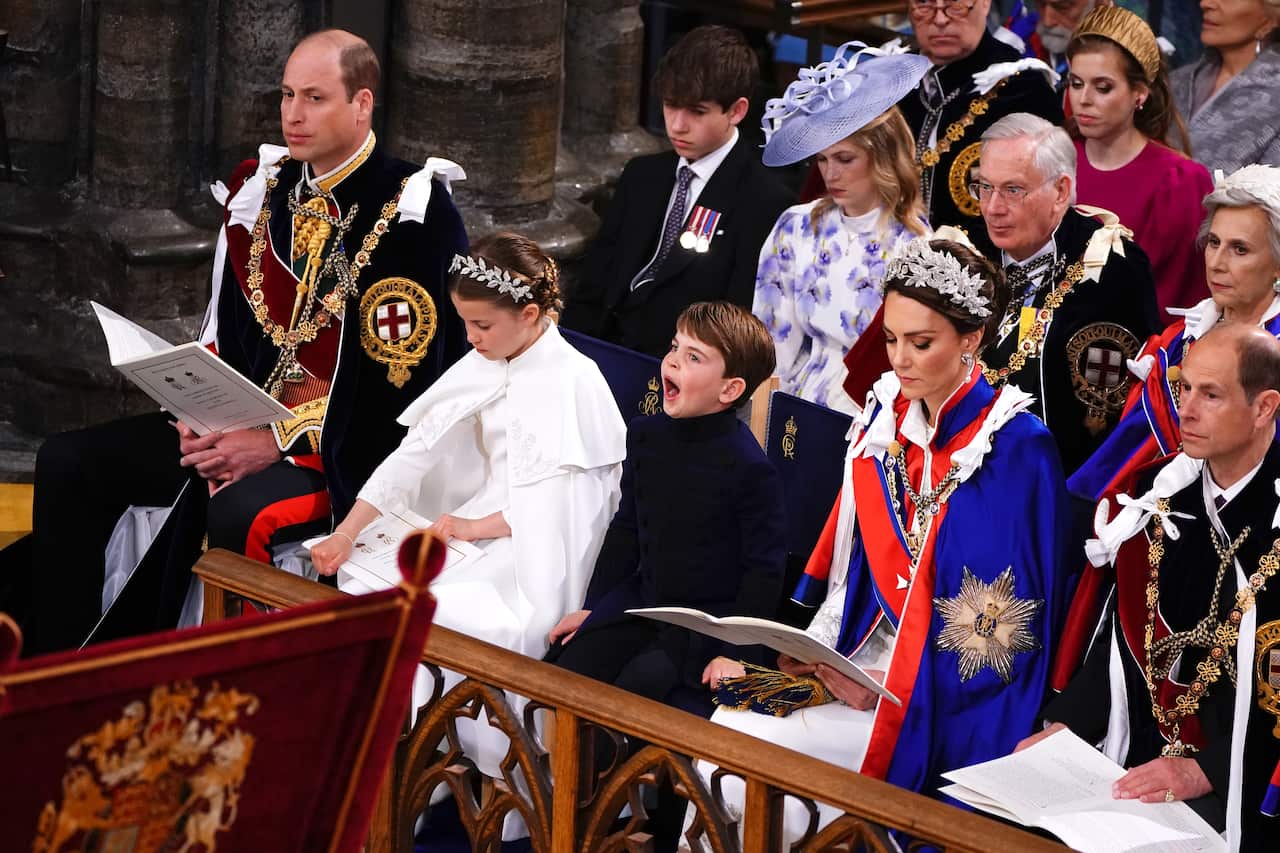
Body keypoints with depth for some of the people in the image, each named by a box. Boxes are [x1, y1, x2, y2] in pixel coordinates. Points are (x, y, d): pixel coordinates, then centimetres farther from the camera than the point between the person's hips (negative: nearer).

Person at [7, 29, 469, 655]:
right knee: (68, 463, -4)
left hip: (350, 451, -7)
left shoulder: (414, 214, -13)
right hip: (244, 423, 7)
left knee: (238, 512, -37)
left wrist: (279, 445, -21)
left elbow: (400, 377, -17)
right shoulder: (260, 191, 8)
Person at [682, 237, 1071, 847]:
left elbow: (1003, 618, -13)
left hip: (951, 698, -6)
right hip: (864, 657, 6)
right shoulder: (885, 420, 7)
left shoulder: (1016, 448, -12)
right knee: (724, 725, -17)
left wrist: (892, 686, -18)